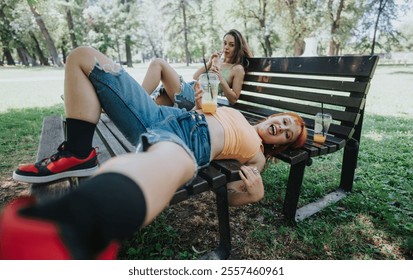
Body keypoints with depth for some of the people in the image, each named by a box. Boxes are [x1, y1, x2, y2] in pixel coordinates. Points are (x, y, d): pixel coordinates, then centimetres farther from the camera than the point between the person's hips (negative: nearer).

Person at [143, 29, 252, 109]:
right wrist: (209, 62, 11)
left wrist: (220, 78, -10)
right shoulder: (218, 61, 28)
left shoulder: (238, 69, 8)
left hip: (196, 97, -7)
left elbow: (233, 99, 0)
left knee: (158, 63, -19)